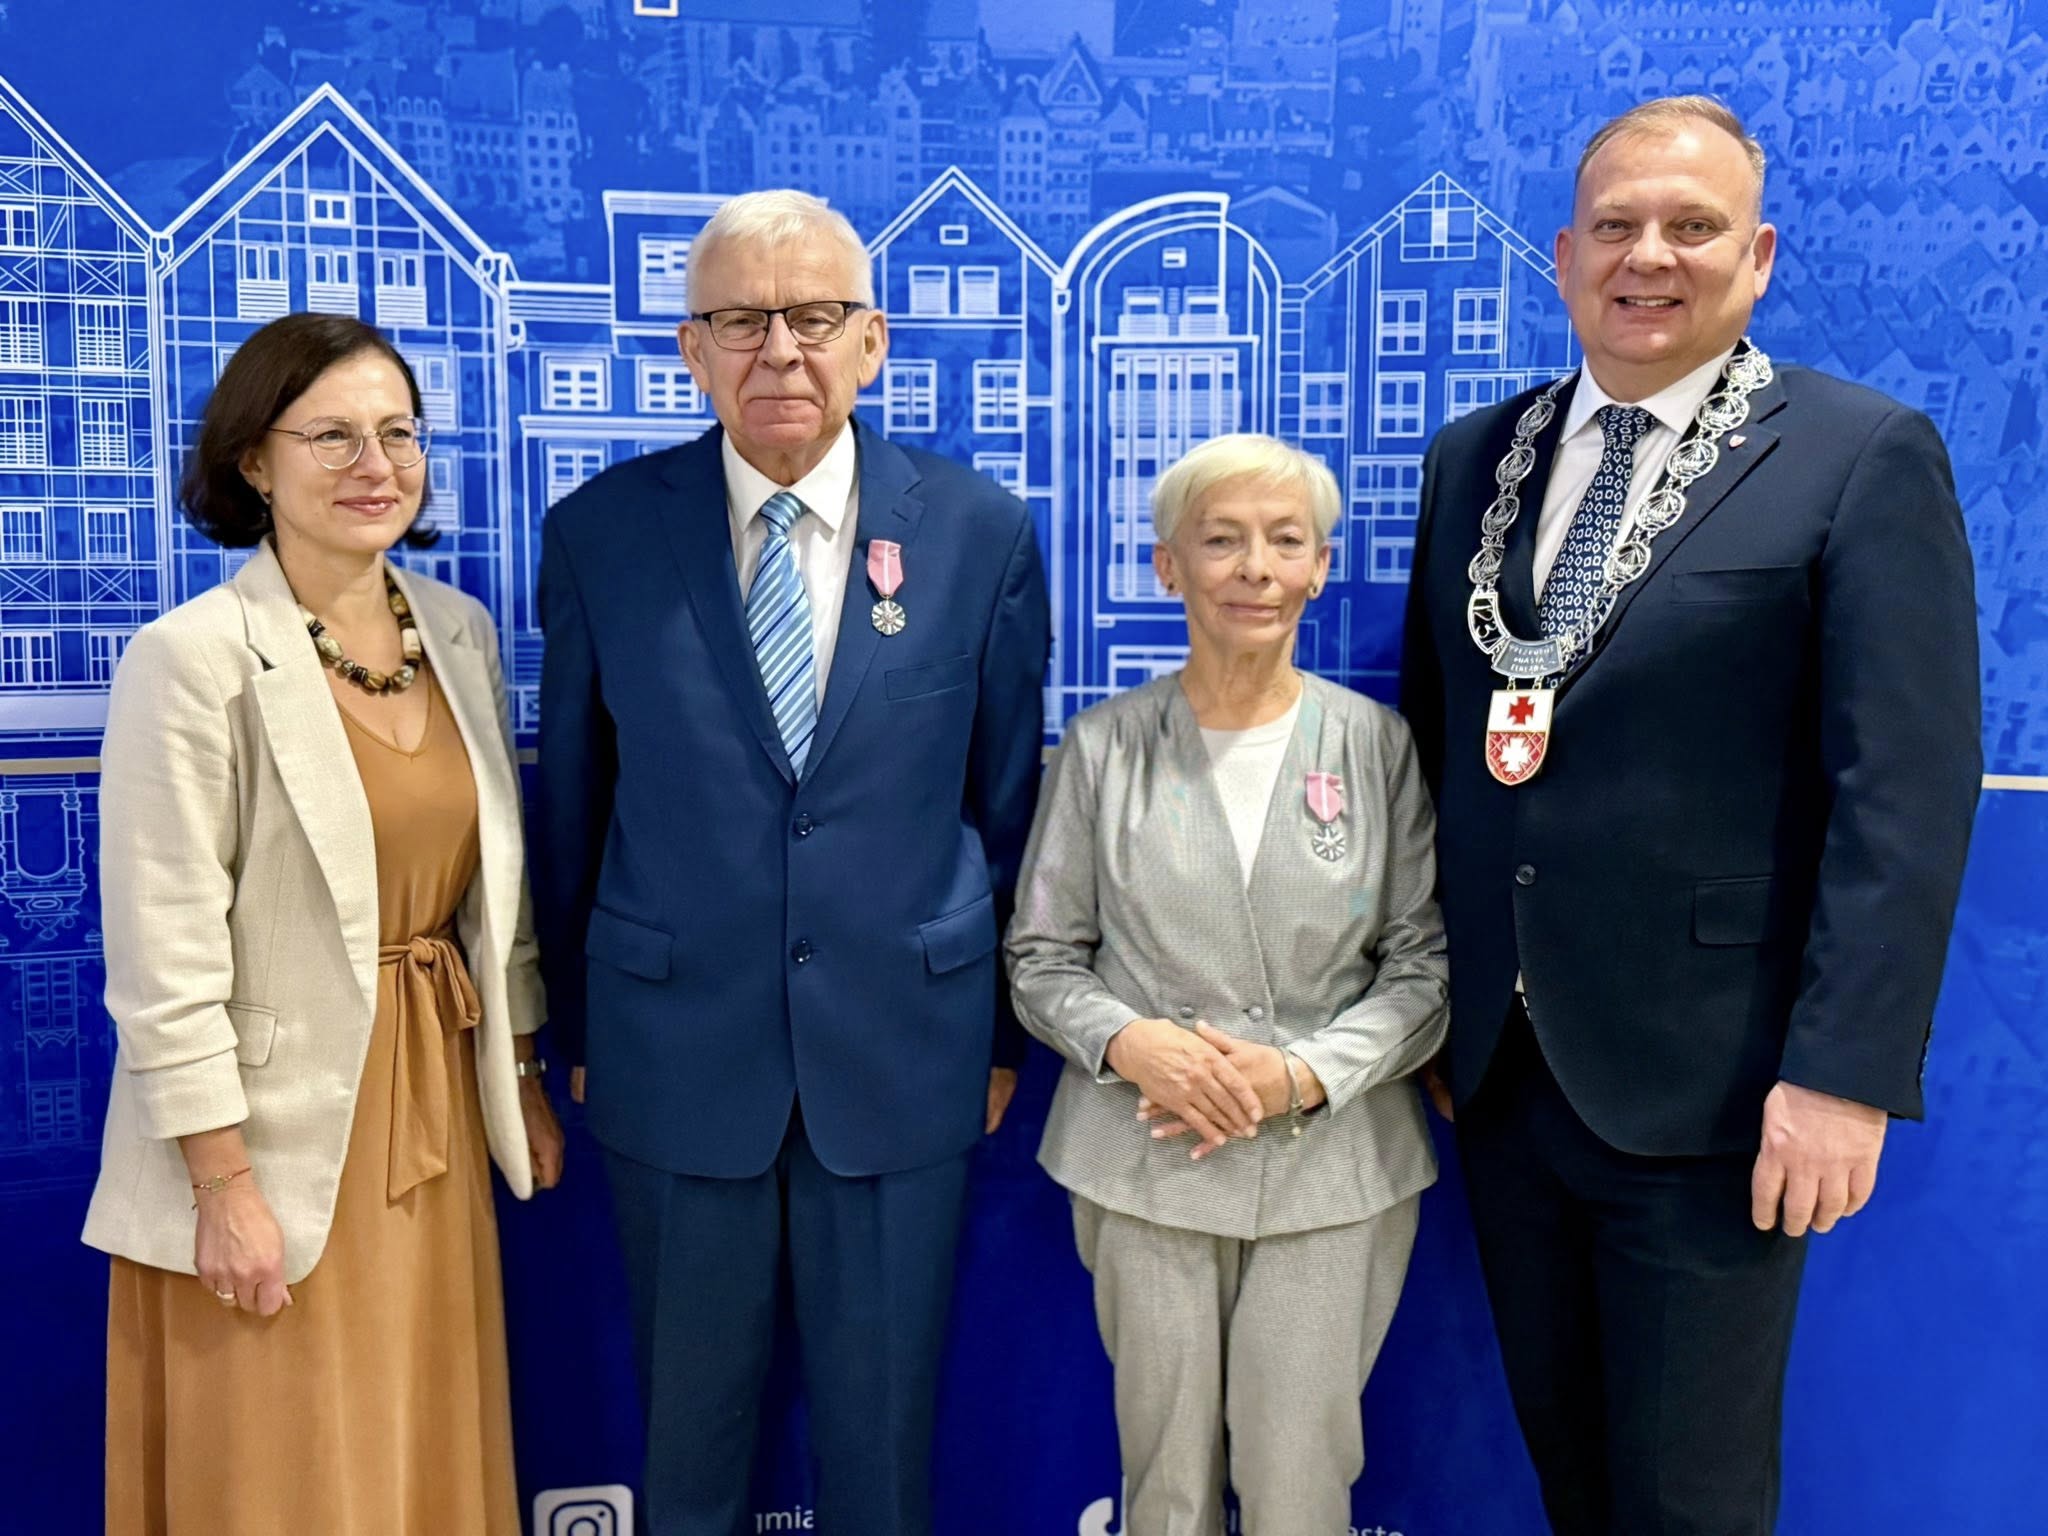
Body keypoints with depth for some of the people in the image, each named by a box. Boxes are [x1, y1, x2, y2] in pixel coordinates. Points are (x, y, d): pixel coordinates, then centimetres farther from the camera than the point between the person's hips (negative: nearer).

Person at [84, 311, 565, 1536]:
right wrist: (226, 1184, -14)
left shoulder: (461, 631, 4)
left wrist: (523, 1079, 13)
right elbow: (165, 951, -15)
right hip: (280, 1129, -5)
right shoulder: (195, 657, -15)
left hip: (436, 1111, 6)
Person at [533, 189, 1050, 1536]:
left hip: (902, 1054, 0)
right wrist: (577, 1023, 9)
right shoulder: (600, 533, -4)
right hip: (676, 1055, 0)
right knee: (690, 1427, 17)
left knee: (885, 1427, 16)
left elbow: (1008, 800, 2)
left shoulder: (982, 533, -4)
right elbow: (571, 804, 3)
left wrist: (1006, 1031, 7)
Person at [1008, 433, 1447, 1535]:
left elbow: (1426, 967, 1)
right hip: (1143, 1163, 0)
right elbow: (1042, 958, 5)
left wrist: (1302, 1075, -14)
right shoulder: (1103, 747, 0)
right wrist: (1129, 1043, -15)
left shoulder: (1378, 744, 0)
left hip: (1334, 1166, 0)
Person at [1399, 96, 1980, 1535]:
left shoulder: (1866, 458, -7)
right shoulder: (1473, 459, 8)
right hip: (1496, 1069, 5)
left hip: (1704, 1081, -5)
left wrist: (1846, 1072, -17)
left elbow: (1905, 794, -12)